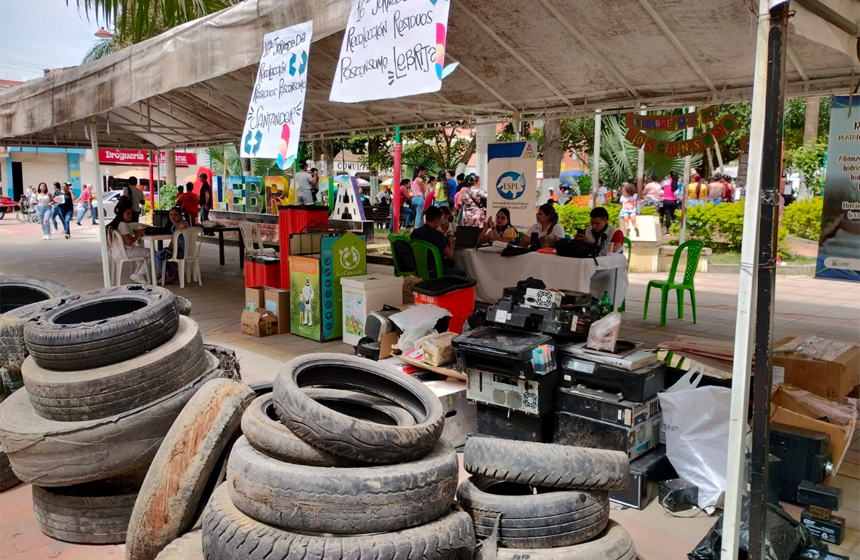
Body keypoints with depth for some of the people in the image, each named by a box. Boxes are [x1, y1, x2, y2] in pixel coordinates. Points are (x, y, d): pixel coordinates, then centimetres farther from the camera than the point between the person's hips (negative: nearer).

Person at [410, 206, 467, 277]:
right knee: (462, 273, 15)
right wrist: (450, 243, 7)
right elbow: (450, 256, -14)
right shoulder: (437, 234, -20)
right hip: (434, 271, -7)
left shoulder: (414, 232, 0)